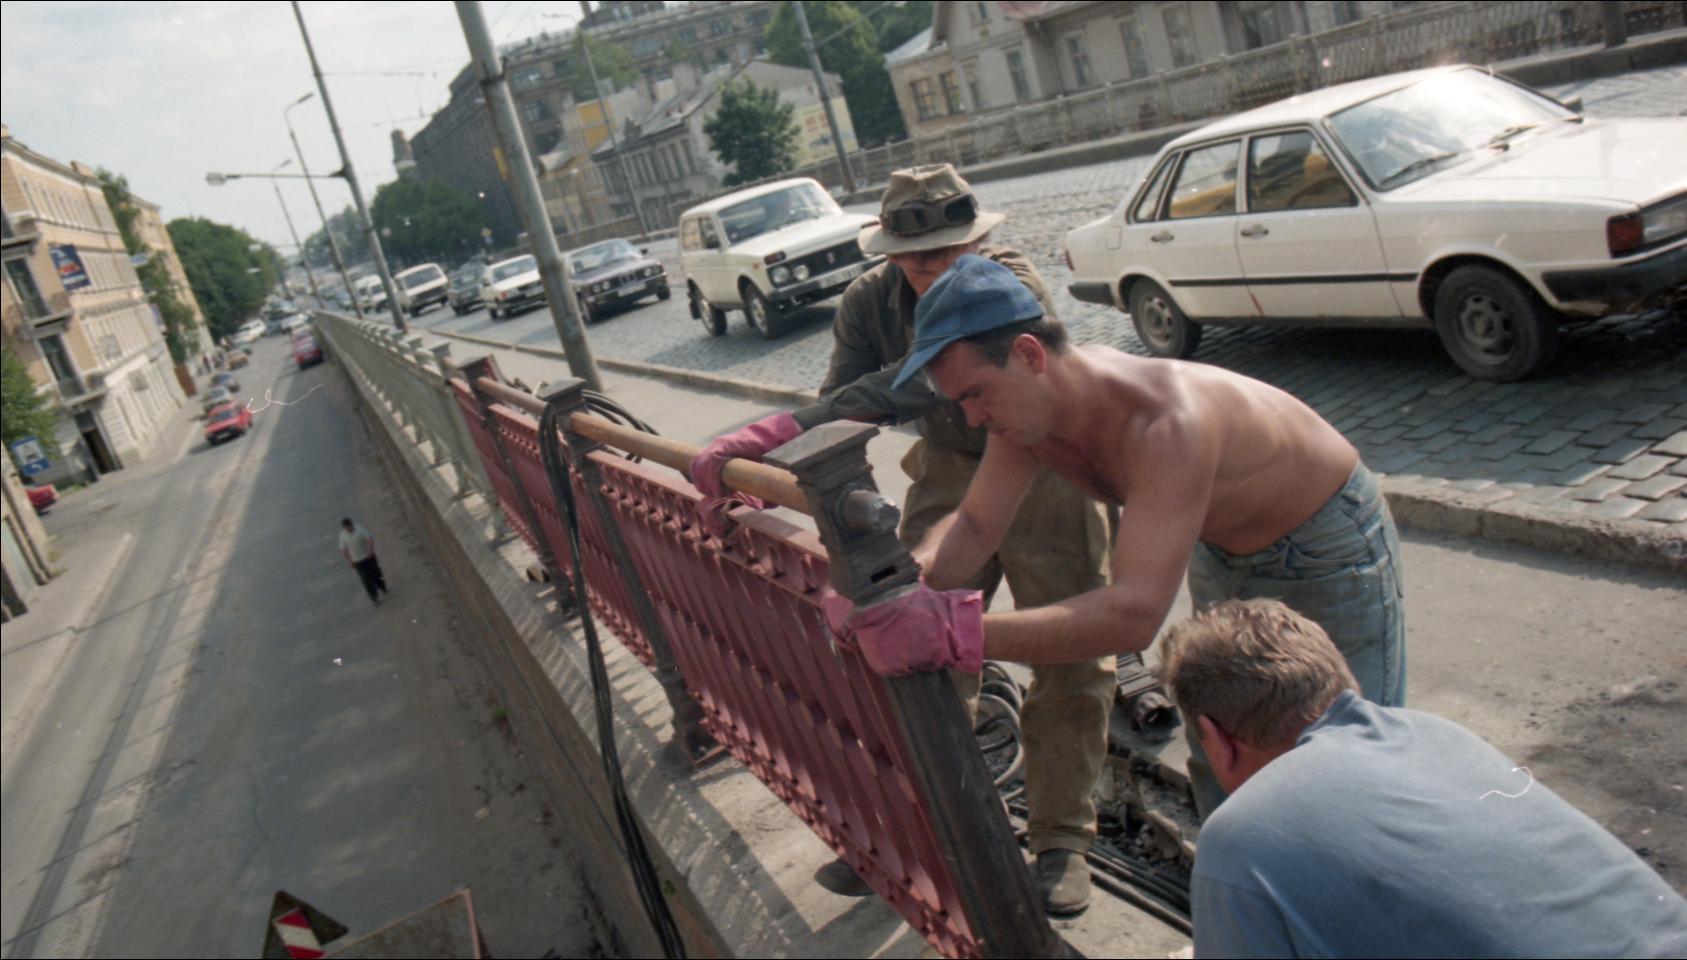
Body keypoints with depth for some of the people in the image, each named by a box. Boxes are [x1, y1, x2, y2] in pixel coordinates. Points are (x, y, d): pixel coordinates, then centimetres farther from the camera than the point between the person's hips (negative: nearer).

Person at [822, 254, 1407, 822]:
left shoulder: (1166, 421, -44)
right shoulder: (1025, 407, -19)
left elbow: (1134, 613, -52)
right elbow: (975, 525, -14)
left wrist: (953, 633, -59)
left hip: (1329, 545, -7)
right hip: (1225, 555, 7)